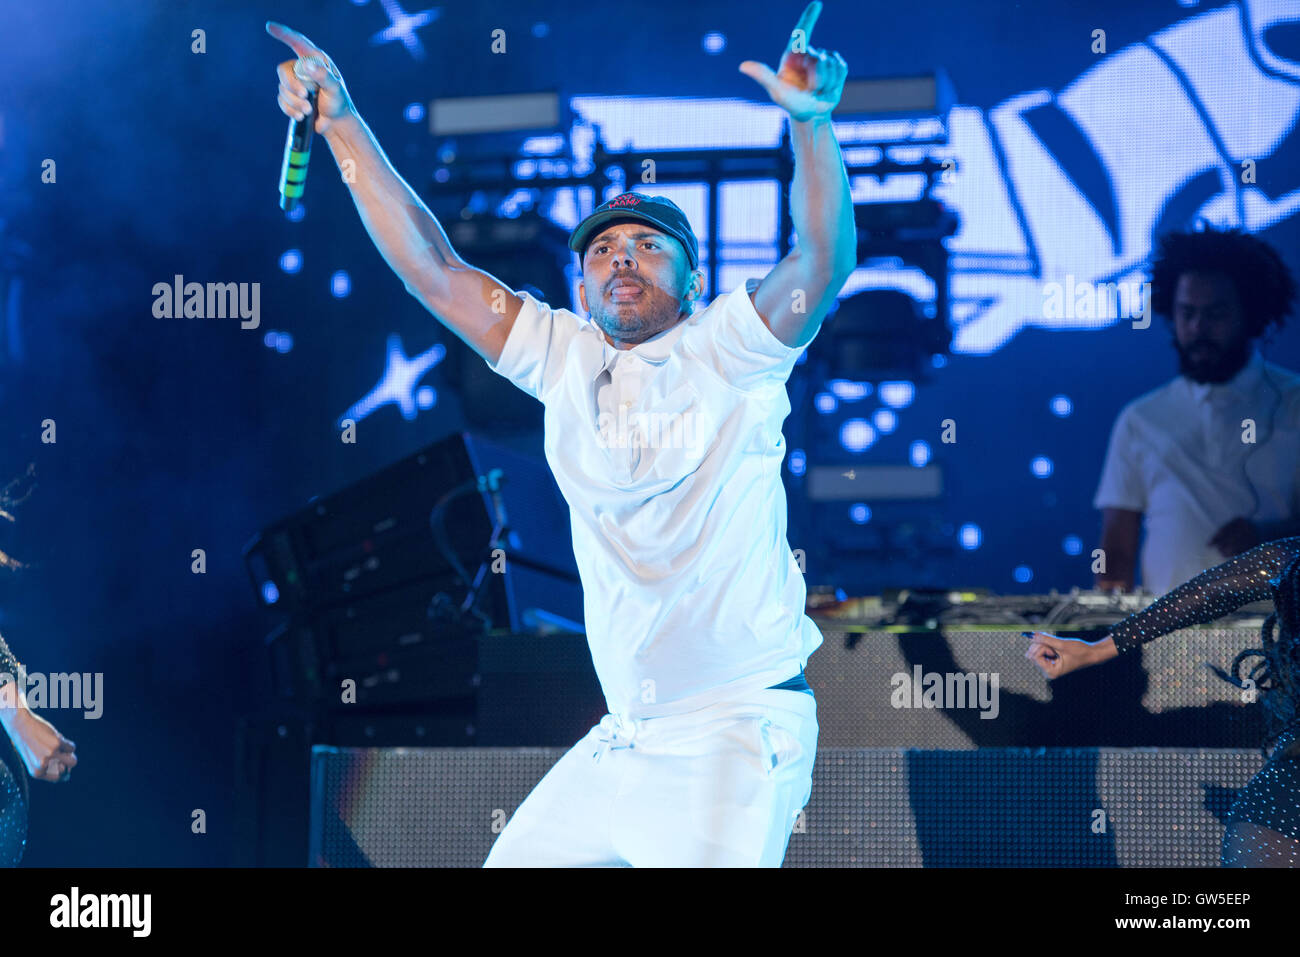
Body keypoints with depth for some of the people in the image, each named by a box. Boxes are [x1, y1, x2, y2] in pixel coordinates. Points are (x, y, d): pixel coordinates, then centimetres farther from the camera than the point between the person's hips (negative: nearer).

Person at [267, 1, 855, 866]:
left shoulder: (727, 350, -5)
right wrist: (342, 121, 5)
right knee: (511, 864, 11)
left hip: (740, 736, -6)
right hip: (624, 743, 6)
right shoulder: (567, 359, 9)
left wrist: (812, 121, -38)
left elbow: (824, 265, -23)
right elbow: (431, 267, 10)